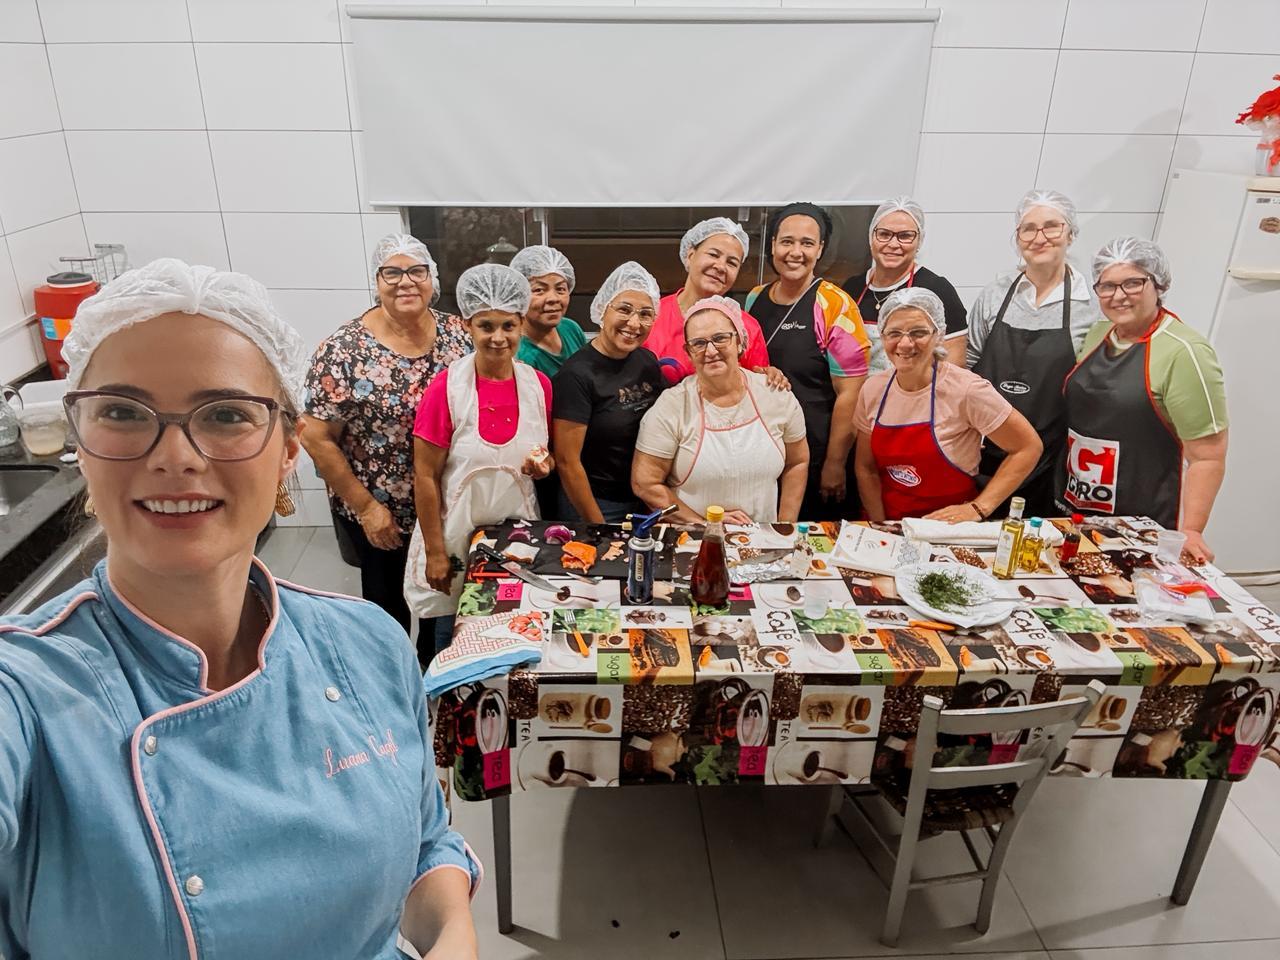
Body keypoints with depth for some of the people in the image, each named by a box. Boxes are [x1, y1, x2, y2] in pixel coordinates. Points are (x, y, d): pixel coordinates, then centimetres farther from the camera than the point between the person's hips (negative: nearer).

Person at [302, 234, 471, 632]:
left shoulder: (458, 334, -5)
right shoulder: (344, 351, -16)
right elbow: (317, 438, -13)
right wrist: (366, 507, -12)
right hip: (381, 512, -3)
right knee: (391, 602, 16)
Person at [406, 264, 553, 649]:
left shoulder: (538, 385, -2)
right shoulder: (446, 388, -14)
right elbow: (425, 477, -10)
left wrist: (542, 466, -11)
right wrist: (435, 553, -10)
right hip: (456, 542, -3)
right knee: (452, 640, 10)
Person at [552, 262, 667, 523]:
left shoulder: (647, 361, 0)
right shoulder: (577, 374, -19)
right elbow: (567, 462, -18)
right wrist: (597, 525, -13)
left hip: (645, 501, 6)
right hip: (596, 507, -6)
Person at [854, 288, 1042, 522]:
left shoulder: (965, 389, -14)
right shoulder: (873, 389, -2)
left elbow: (1028, 447, -7)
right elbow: (866, 468, 6)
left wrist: (979, 508, -11)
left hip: (950, 527, 0)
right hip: (892, 526, 1)